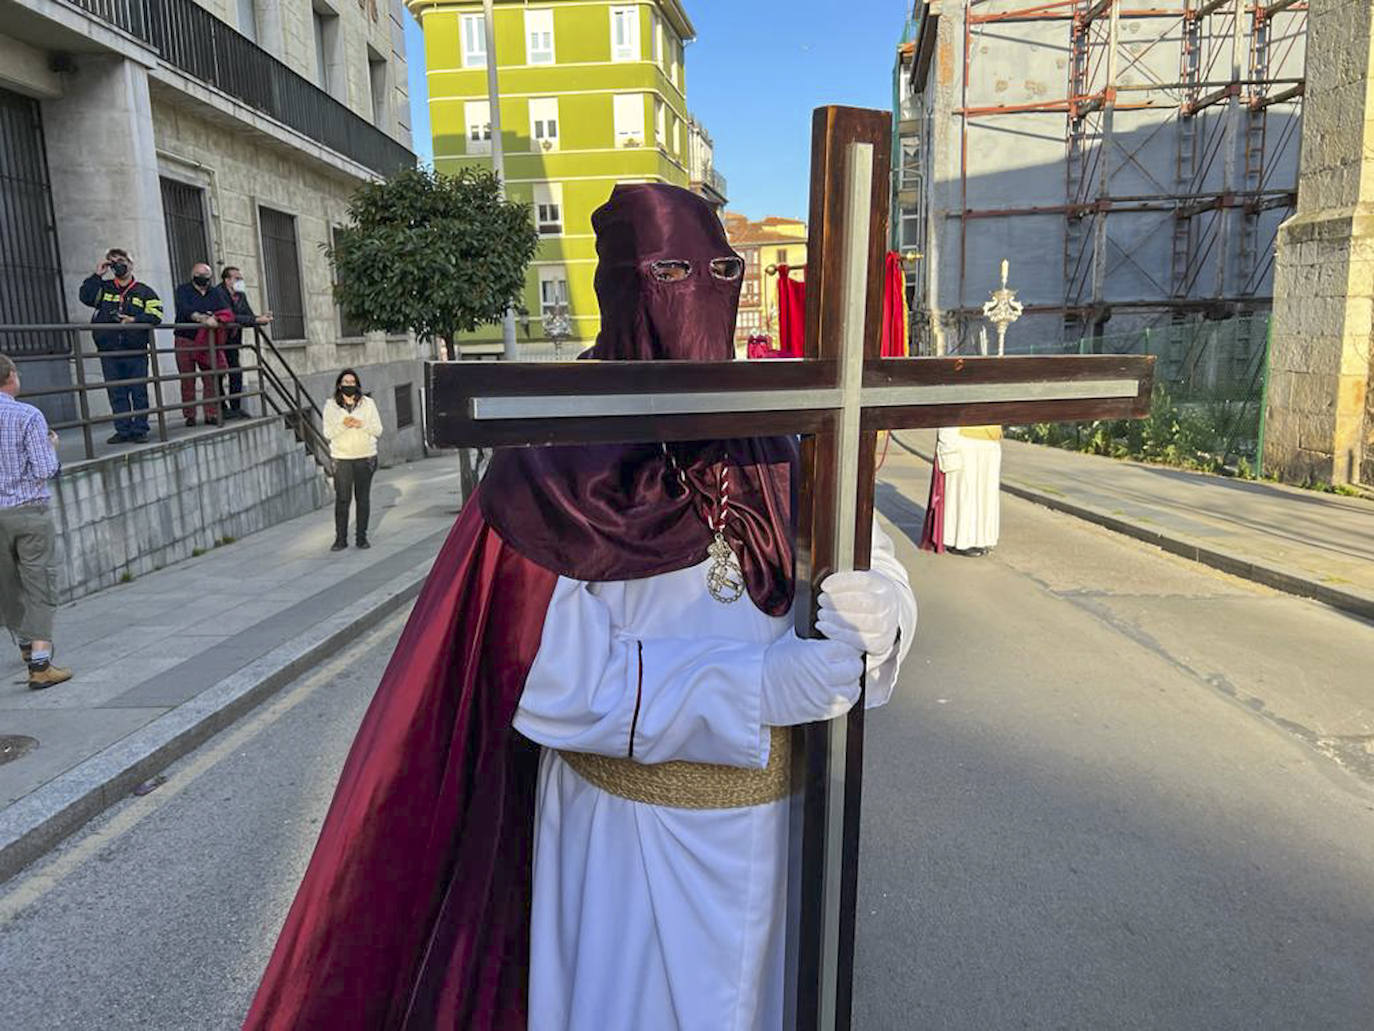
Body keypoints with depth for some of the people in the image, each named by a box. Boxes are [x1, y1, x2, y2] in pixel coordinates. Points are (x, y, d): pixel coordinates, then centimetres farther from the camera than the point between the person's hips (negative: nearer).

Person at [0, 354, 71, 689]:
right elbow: (44, 471, -16)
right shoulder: (28, 416, -12)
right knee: (40, 586, -1)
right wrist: (51, 447, 4)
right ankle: (39, 664, -5)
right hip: (30, 510, -5)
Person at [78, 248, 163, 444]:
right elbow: (85, 296, -3)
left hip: (136, 351, -2)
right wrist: (97, 275, -4)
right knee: (116, 394, 4)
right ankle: (123, 431, 10)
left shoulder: (143, 291, 7)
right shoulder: (104, 288, 13)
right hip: (109, 353, 2)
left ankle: (140, 430, 6)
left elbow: (156, 315, -3)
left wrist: (135, 320, -15)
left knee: (139, 393, 0)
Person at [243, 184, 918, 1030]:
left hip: (766, 822, 4)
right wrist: (759, 684, -27)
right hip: (625, 827, -4)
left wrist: (876, 610, -28)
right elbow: (556, 680, -21)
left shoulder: (770, 453, -5)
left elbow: (877, 567, -4)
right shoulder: (553, 464, -17)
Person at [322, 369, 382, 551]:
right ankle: (340, 538, 4)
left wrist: (361, 424, -16)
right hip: (341, 458, -1)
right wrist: (343, 425, -18)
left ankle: (361, 537, 13)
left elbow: (378, 430, 2)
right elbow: (328, 433, -1)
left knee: (363, 498, 5)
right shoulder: (330, 405, 3)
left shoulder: (368, 403, 4)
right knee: (342, 499, -3)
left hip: (366, 457, 1)